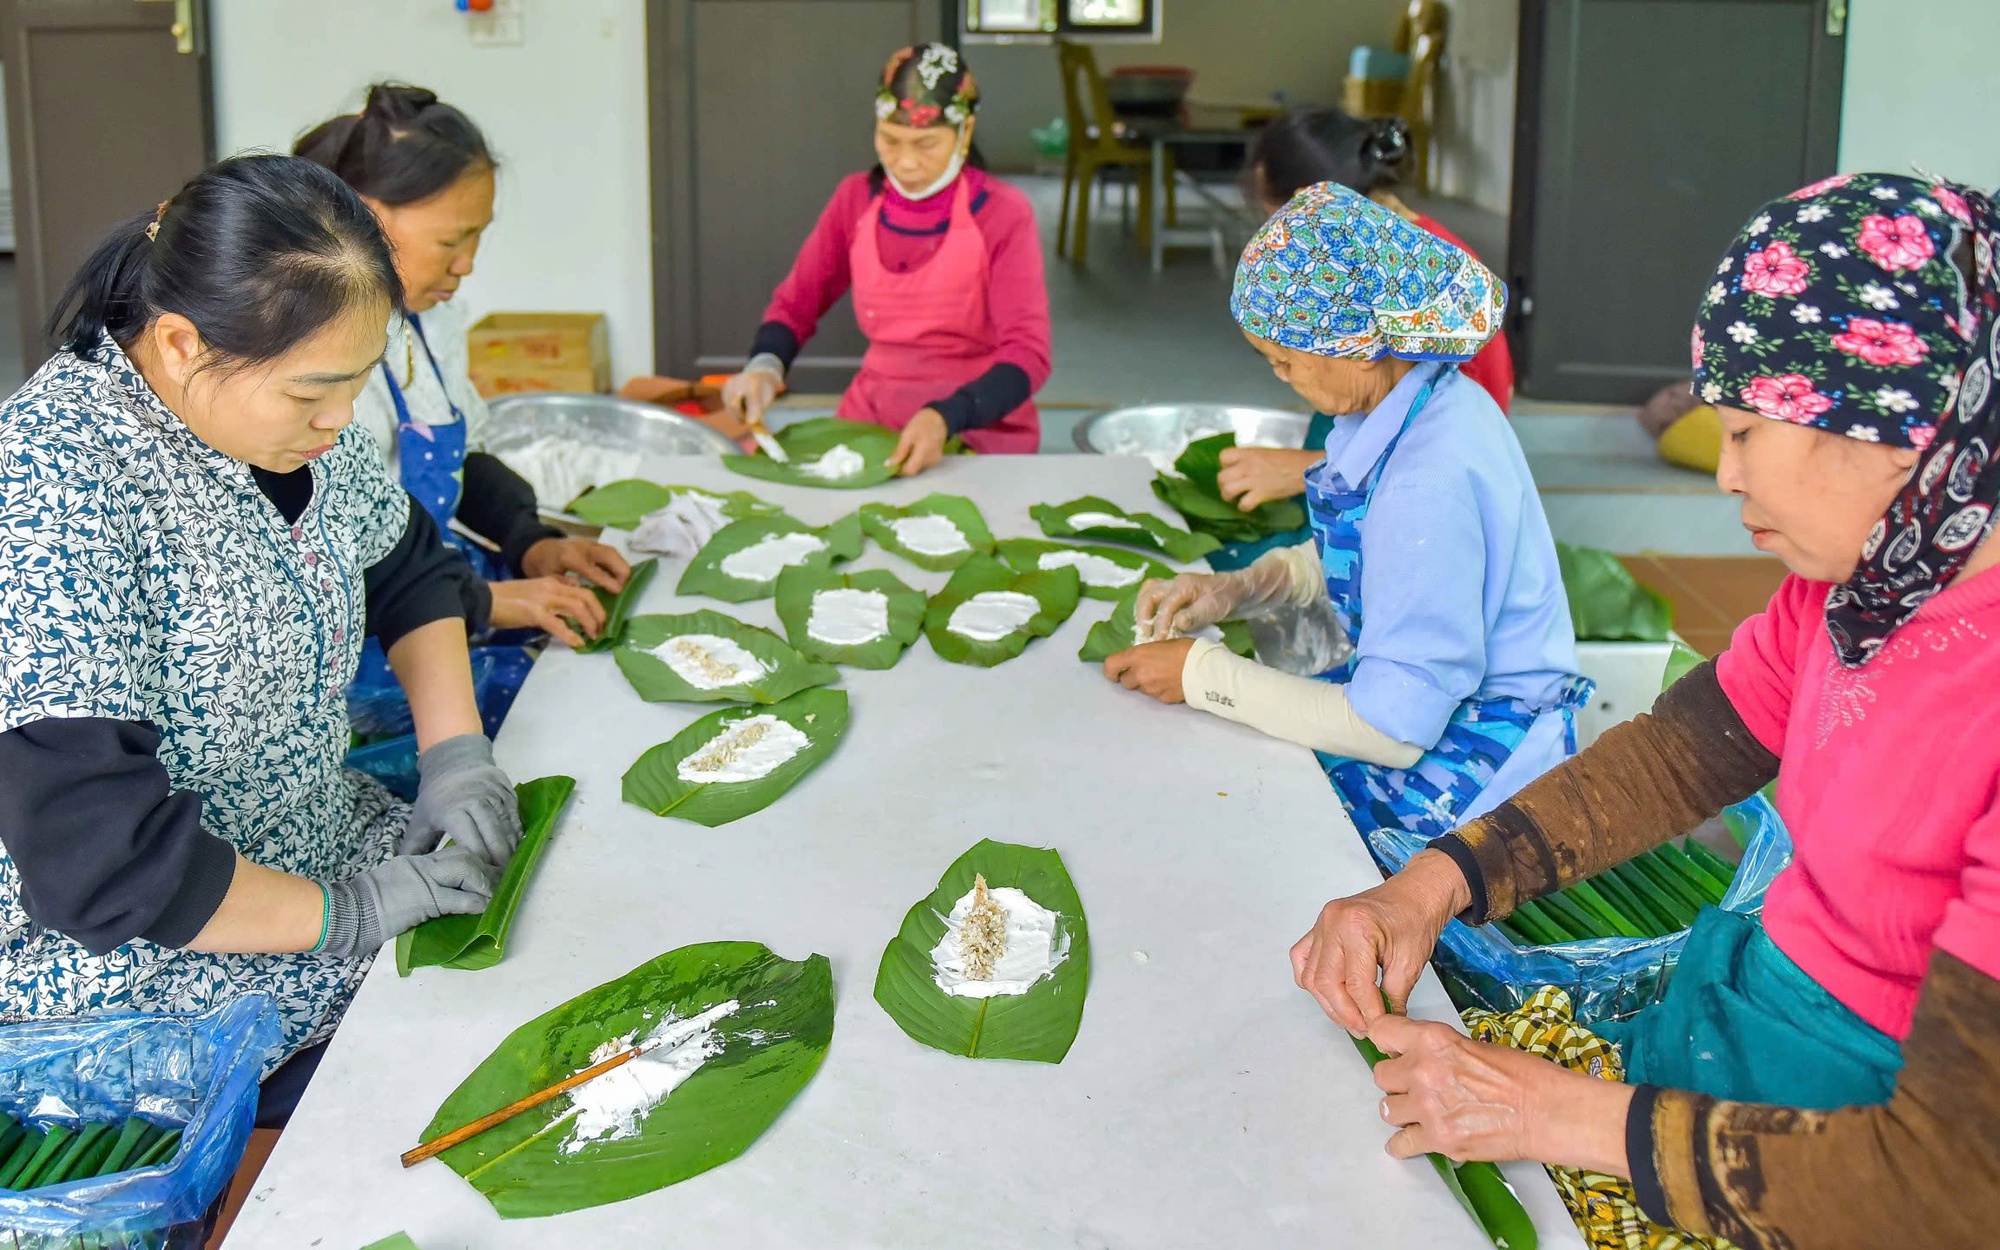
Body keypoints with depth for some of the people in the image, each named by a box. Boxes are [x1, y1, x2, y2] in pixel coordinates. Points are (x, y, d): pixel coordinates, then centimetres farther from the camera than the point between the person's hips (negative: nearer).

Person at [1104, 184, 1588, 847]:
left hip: (1460, 779, -9)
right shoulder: (1433, 401, -1)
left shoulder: (1429, 482, -31)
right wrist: (1237, 588, 2)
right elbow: (1338, 556, 19)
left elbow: (1393, 728, -27)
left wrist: (1204, 673, -19)